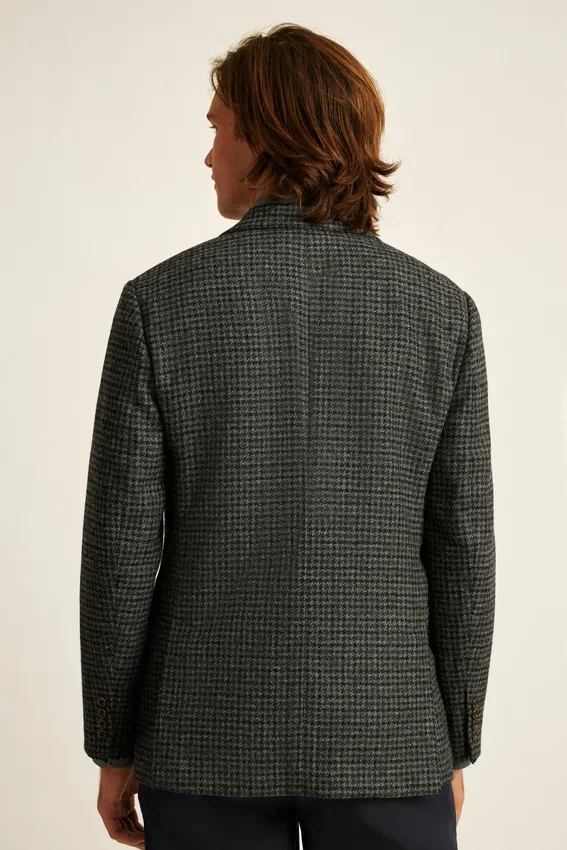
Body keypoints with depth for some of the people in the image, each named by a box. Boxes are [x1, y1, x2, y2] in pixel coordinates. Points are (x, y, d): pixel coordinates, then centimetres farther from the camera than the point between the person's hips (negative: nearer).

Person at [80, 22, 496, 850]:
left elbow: (121, 545, -8)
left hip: (210, 736, 0)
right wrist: (453, 748, 9)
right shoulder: (441, 310, -4)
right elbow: (461, 552, -3)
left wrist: (114, 749, 4)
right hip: (382, 736, 1)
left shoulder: (161, 301, -8)